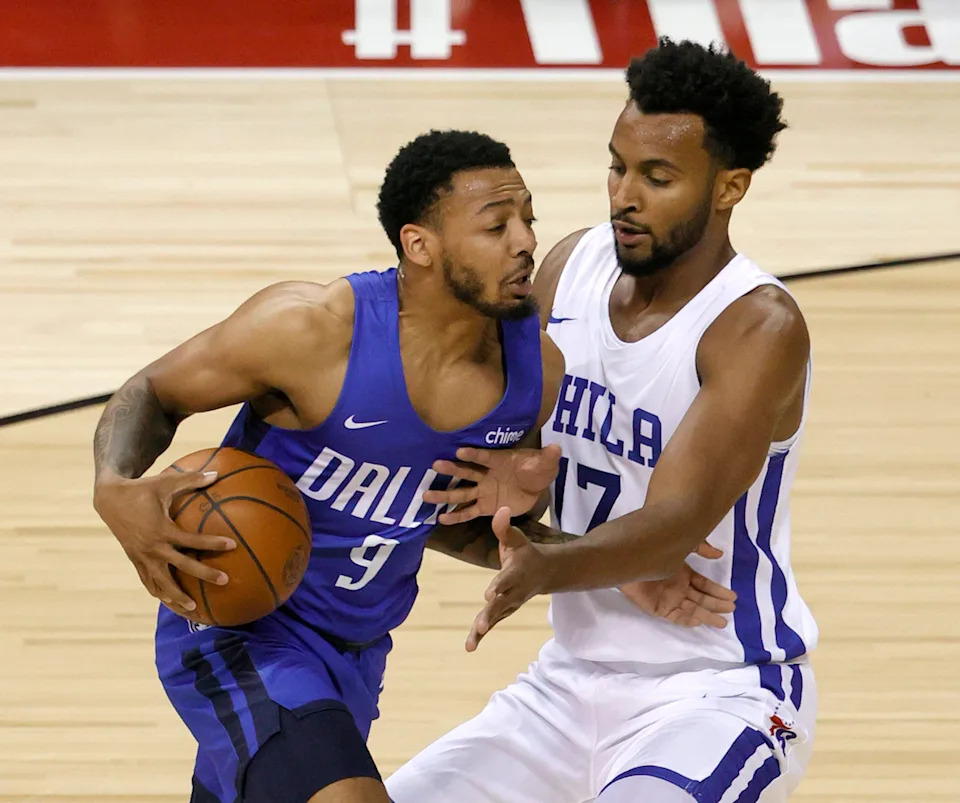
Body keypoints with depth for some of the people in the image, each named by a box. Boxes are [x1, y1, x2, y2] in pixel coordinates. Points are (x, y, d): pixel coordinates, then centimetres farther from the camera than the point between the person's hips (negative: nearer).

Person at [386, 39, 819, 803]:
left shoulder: (761, 329, -19)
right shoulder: (573, 267, 1)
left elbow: (676, 524, -28)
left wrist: (544, 569, -46)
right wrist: (507, 485, -14)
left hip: (718, 692, -7)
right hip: (572, 678, 7)